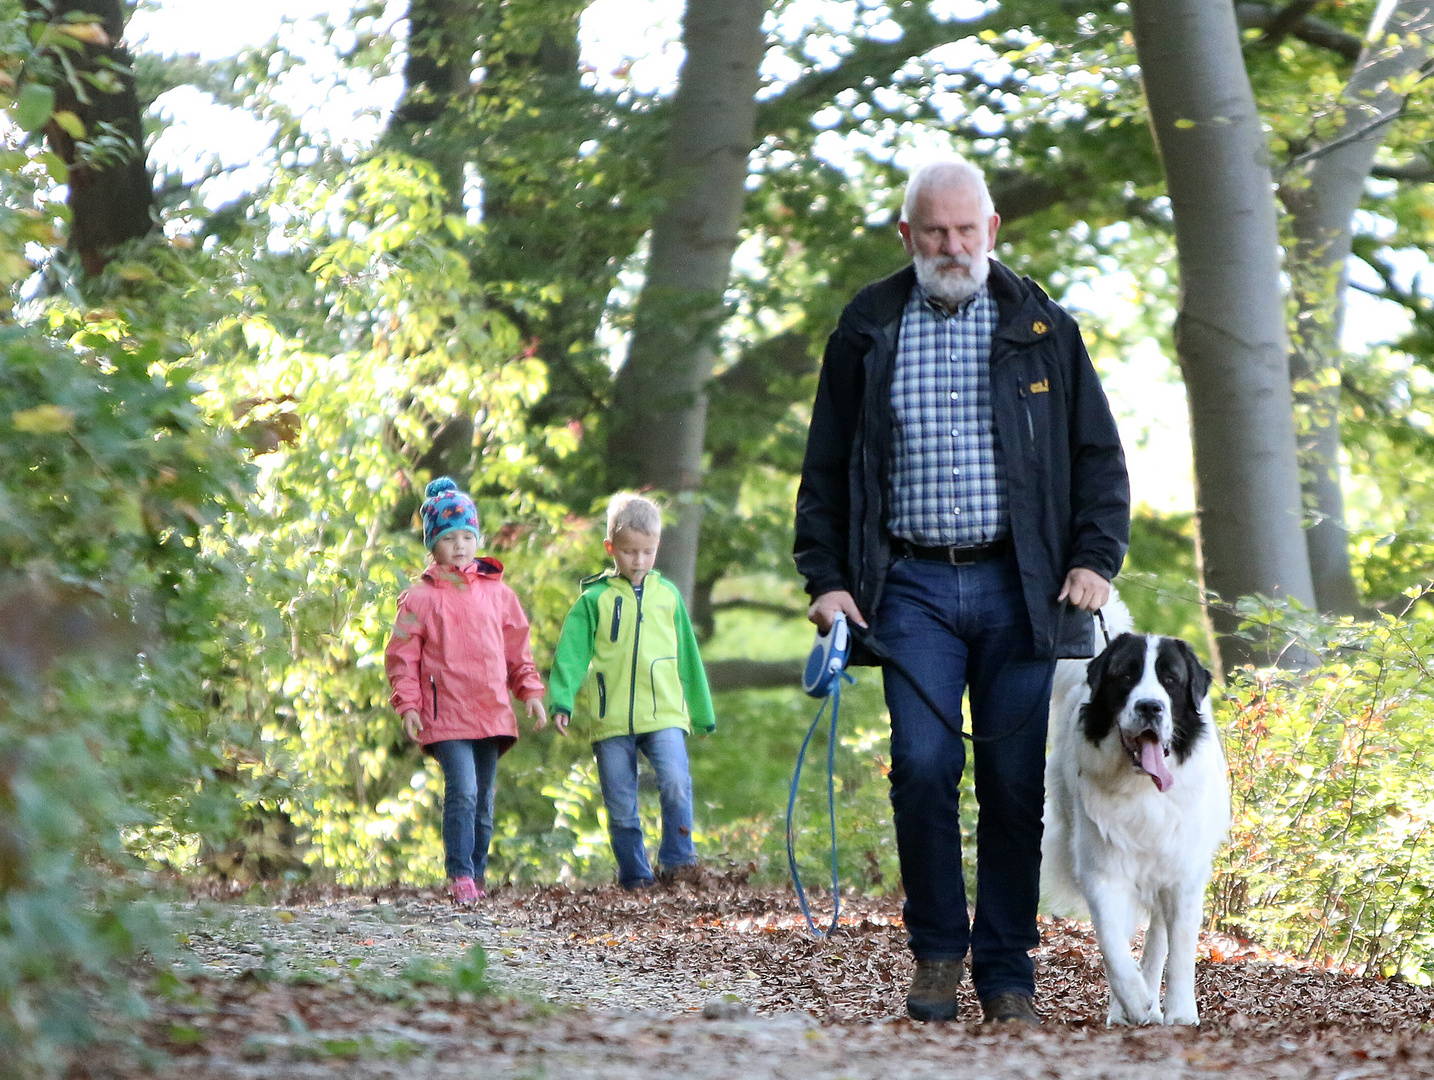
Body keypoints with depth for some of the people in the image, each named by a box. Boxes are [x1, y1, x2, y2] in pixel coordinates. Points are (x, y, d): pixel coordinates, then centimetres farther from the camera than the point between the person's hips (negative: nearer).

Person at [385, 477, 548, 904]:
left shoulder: (497, 592, 11)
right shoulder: (420, 597, 1)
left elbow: (517, 647, 19)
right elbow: (402, 654, 2)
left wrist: (531, 692, 11)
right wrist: (407, 703, -8)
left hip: (492, 714, 4)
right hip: (446, 715, -4)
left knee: (484, 801, 9)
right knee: (462, 793, -17)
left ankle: (477, 875, 18)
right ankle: (459, 875, -11)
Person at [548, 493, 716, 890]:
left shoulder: (667, 595, 12)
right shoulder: (594, 600, 4)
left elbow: (687, 656, 20)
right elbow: (571, 653, -1)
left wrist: (702, 712, 24)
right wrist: (562, 701, -15)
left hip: (664, 713, 1)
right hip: (610, 719, -1)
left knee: (675, 782, -22)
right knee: (620, 805, 2)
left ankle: (675, 858, -8)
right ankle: (634, 874, 14)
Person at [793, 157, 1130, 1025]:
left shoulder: (1041, 327, 9)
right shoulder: (868, 331, 10)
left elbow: (1098, 455, 11)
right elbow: (826, 469, 13)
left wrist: (1096, 557, -1)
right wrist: (826, 577, 3)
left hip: (1018, 586, 0)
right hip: (913, 586, 0)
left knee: (1016, 779, -1)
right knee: (923, 766, -12)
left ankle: (1007, 971, 8)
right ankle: (937, 952, 4)